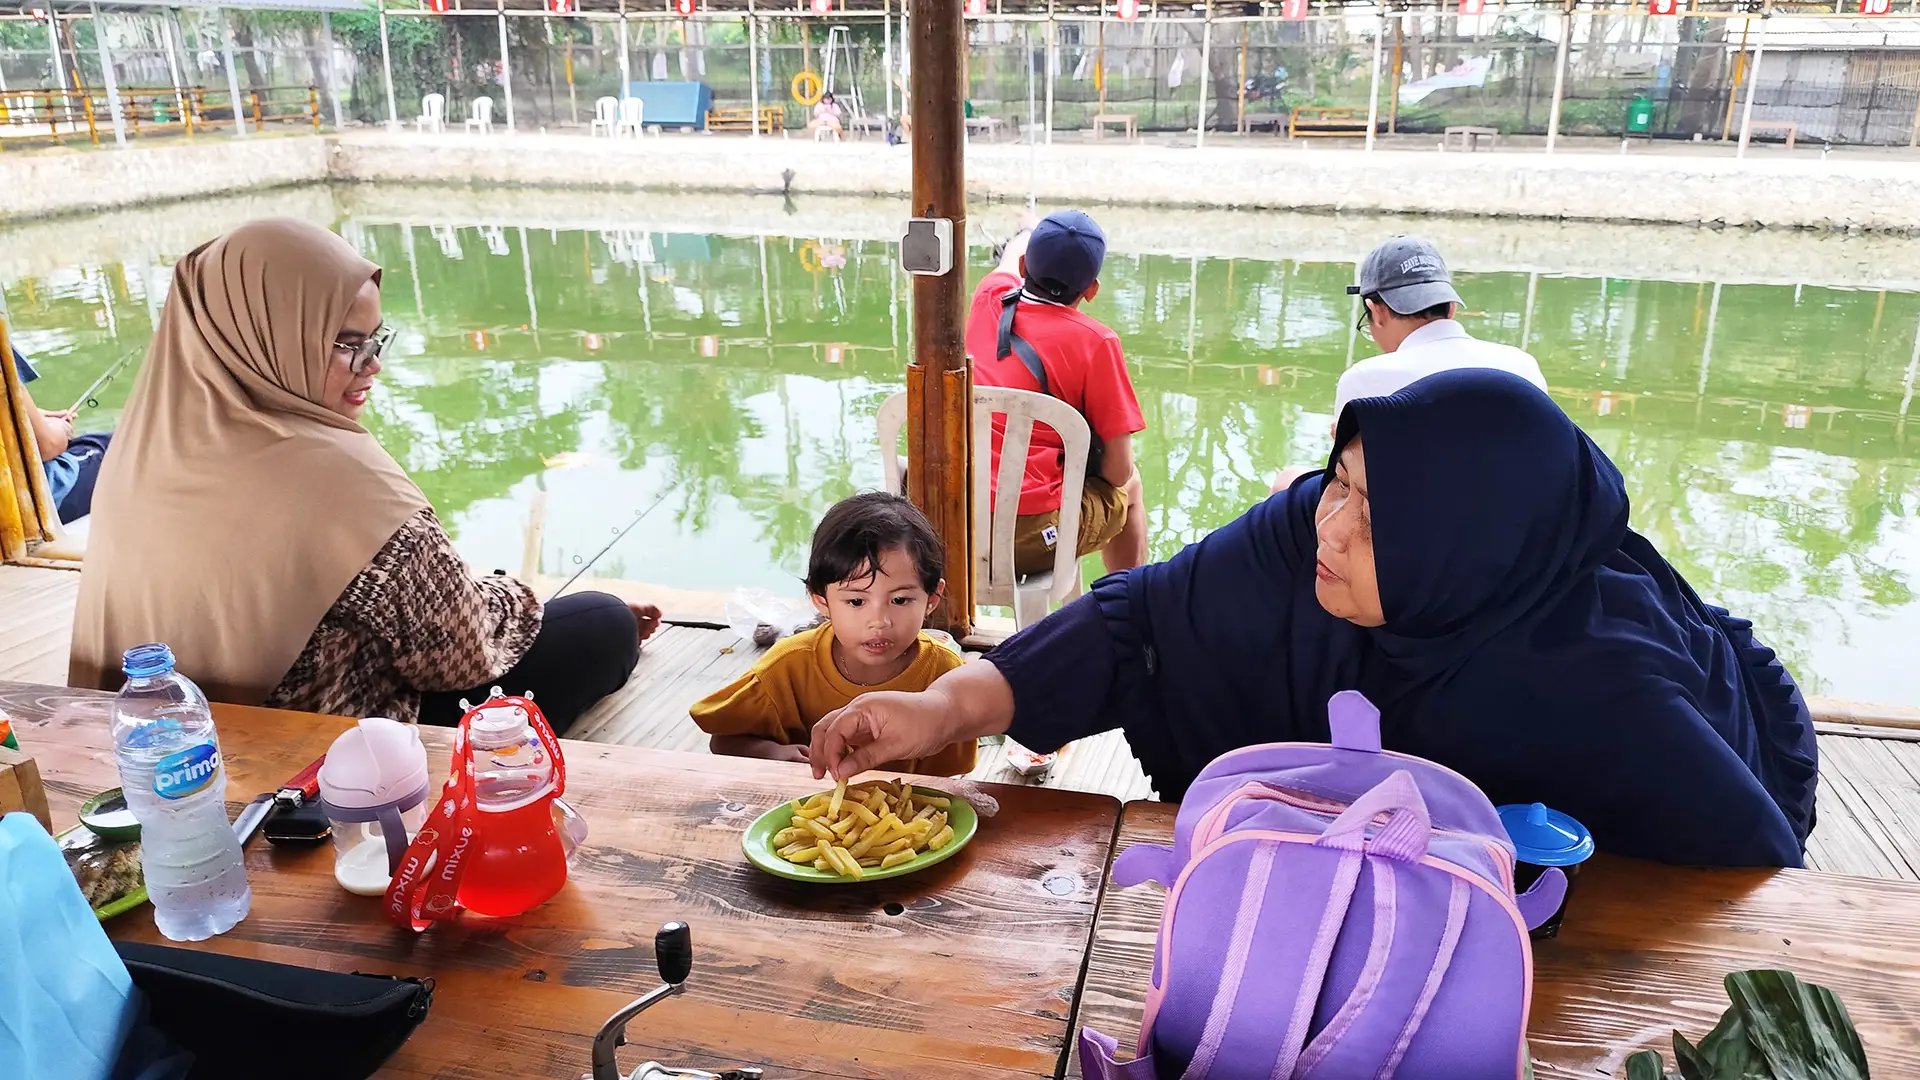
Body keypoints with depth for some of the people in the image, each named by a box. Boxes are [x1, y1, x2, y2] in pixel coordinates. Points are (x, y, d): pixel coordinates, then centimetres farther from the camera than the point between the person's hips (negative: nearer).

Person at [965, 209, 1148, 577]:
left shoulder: (990, 299, 5)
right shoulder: (1095, 342, -9)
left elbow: (1013, 252, 33)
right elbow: (1118, 470, -6)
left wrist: (1031, 231, 55)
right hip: (1029, 536, -5)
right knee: (1128, 488, 25)